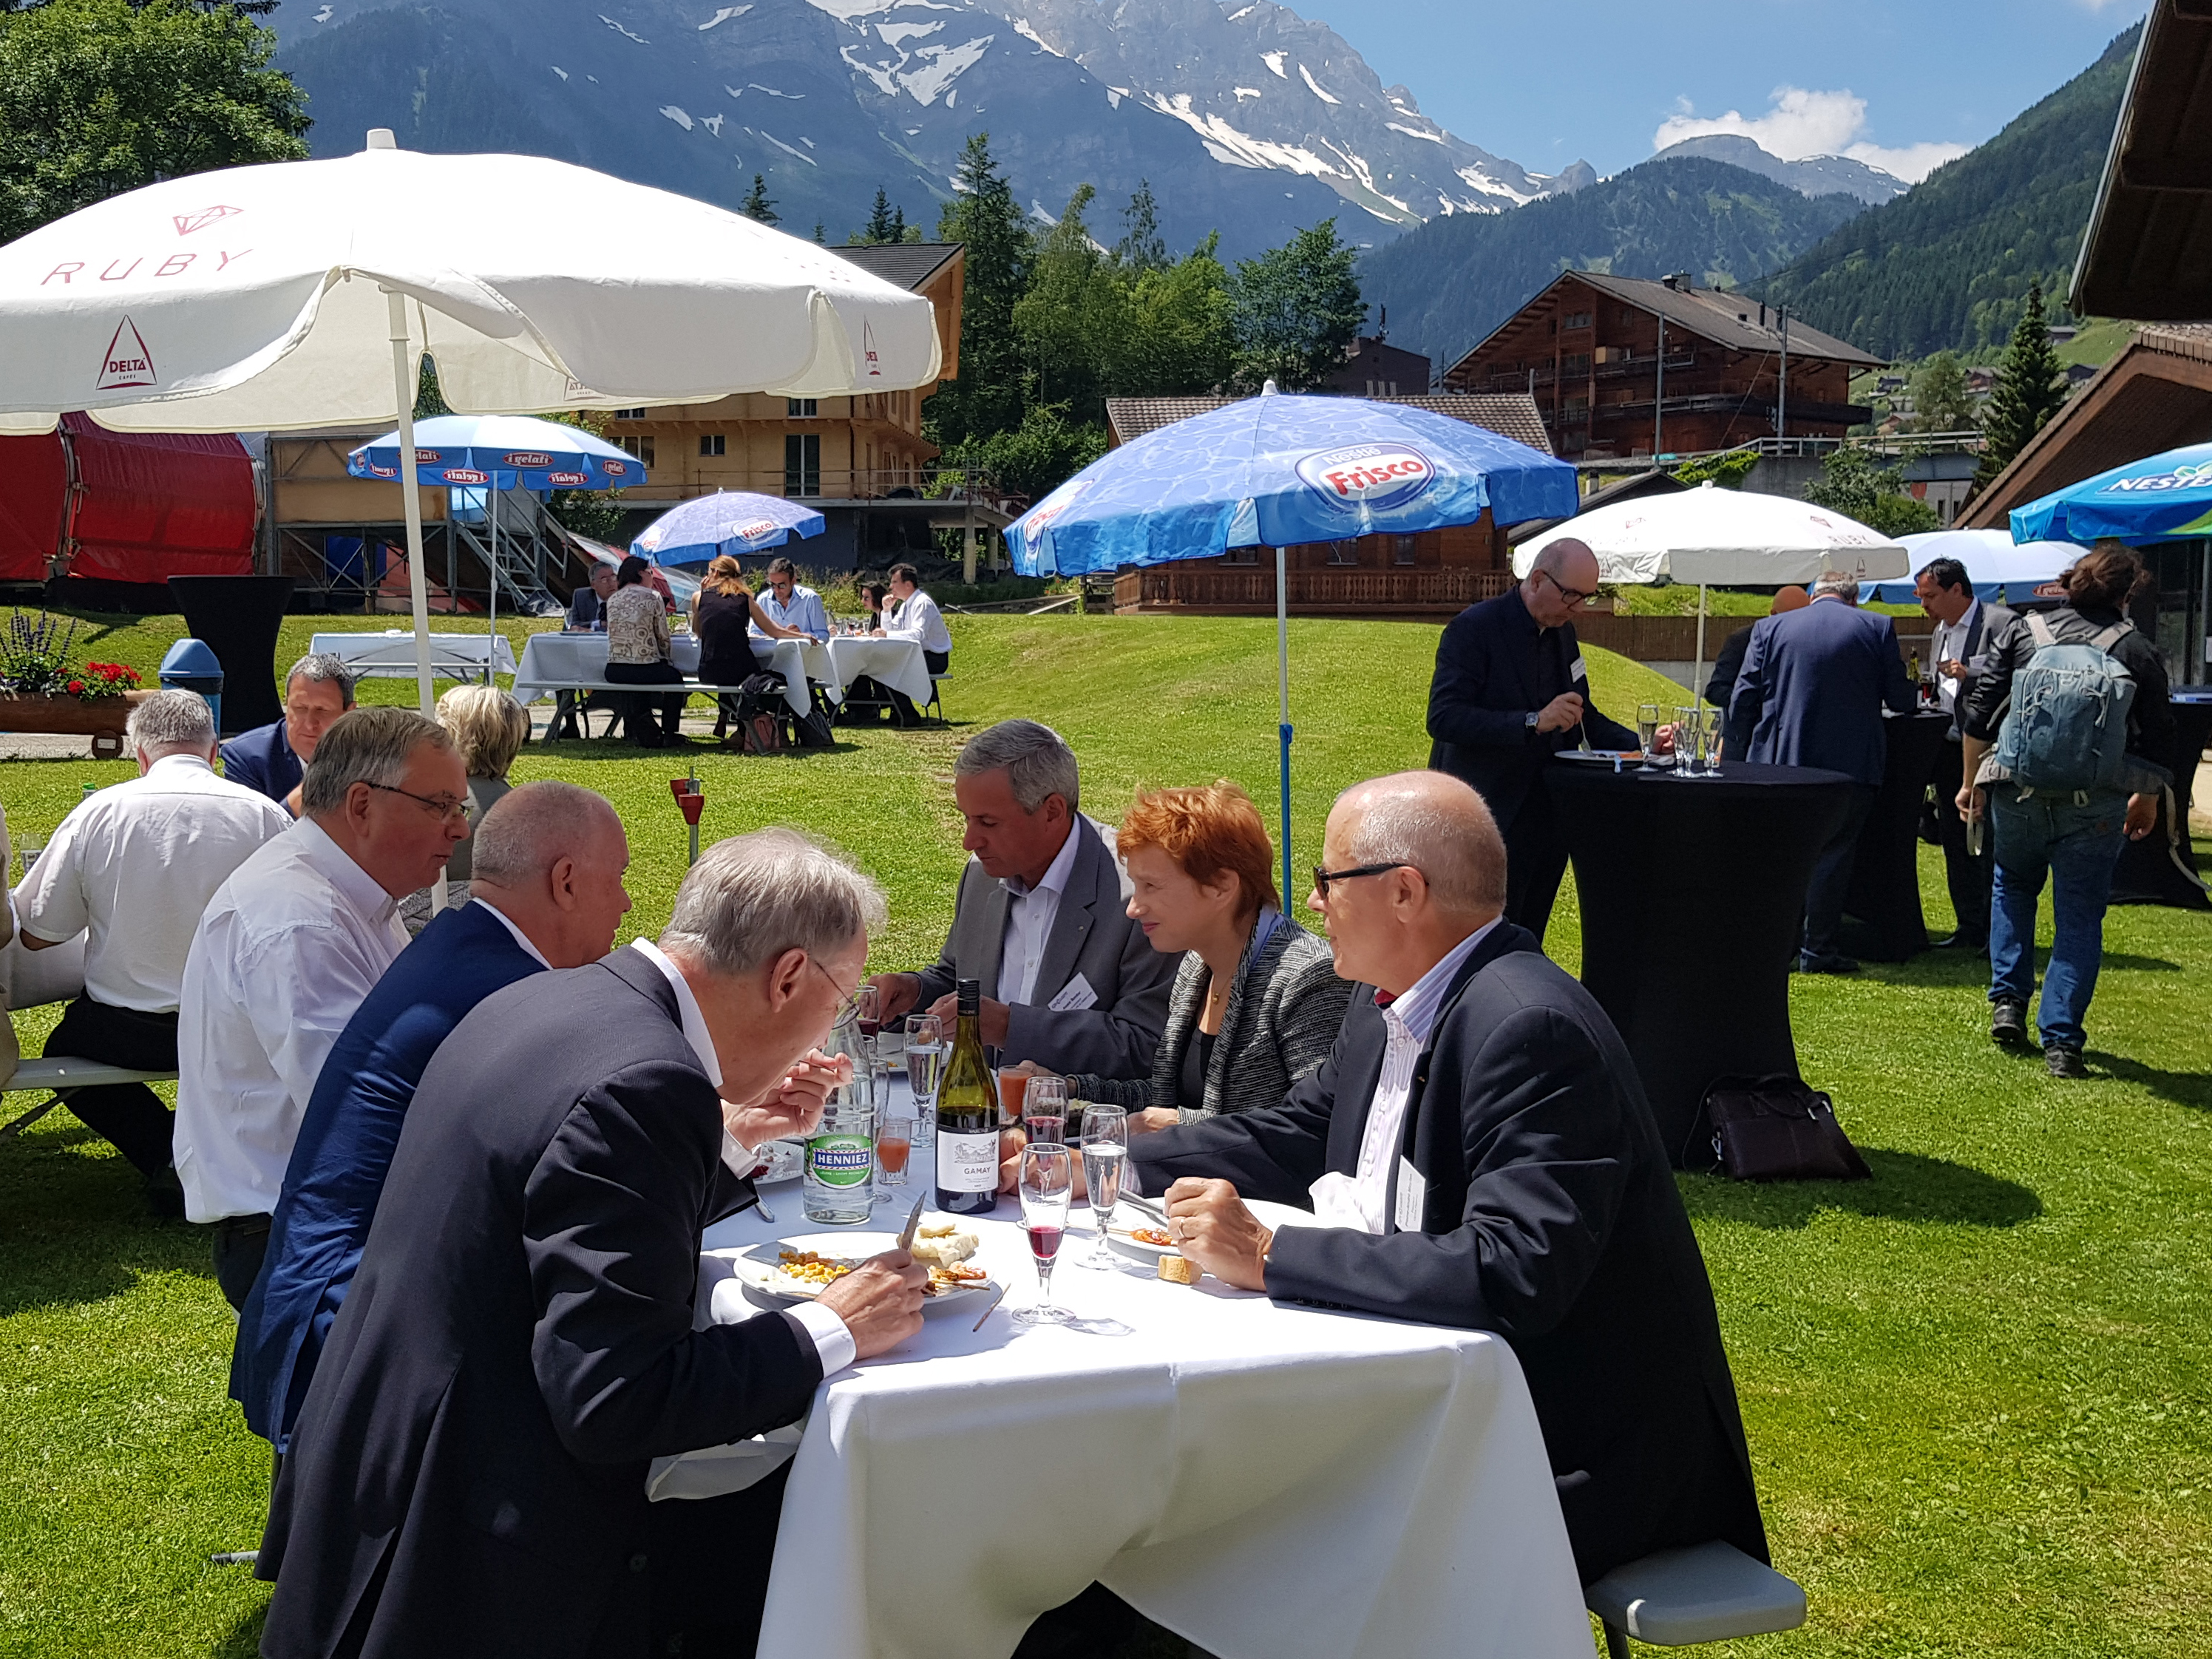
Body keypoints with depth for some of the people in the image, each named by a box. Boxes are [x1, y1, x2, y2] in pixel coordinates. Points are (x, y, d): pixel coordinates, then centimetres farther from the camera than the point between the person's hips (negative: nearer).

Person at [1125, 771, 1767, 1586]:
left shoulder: (1533, 1031, -25)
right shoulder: (1388, 1006, 6)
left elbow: (1512, 1276, -33)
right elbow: (1296, 1135, 20)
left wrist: (1268, 1255, -30)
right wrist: (1108, 1164, 11)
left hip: (1586, 1449, -9)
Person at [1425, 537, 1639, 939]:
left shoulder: (1563, 632, 12)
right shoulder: (1474, 628, -12)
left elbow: (1580, 715, 23)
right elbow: (1443, 718, -22)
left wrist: (1637, 745, 5)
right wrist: (1533, 722, -29)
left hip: (1547, 822, 8)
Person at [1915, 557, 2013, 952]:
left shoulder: (1999, 623, -9)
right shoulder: (1941, 632, 18)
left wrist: (1970, 675, -23)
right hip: (1949, 750, 9)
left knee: (1992, 845, -4)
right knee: (1955, 843, 11)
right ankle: (1970, 929, 20)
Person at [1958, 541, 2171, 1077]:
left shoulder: (2021, 632, 4)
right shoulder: (2138, 651, 2)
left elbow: (1979, 715, 2)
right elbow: (2158, 741, 4)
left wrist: (1971, 782, 11)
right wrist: (2146, 802, 19)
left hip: (2017, 791, 1)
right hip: (2096, 805, -1)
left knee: (2012, 888, 26)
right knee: (2080, 918, 6)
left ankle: (2007, 1002, 20)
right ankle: (2061, 1040, 3)